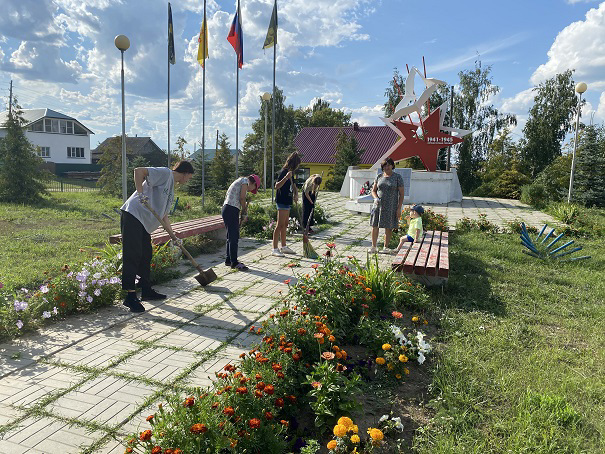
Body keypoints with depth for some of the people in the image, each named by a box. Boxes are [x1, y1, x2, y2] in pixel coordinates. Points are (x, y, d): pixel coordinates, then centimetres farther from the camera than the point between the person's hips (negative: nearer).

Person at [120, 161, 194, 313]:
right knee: (132, 256, -9)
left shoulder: (171, 189, 23)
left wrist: (172, 234, 20)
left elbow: (163, 214, 24)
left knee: (146, 255, 14)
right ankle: (130, 296, -7)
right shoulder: (165, 173, -5)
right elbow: (139, 171, -18)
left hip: (145, 223, 10)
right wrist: (140, 193, -25)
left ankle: (147, 291, 25)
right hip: (134, 215, -10)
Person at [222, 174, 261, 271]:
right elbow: (242, 198, -9)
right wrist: (244, 213, 2)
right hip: (231, 210, -10)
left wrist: (242, 216, 18)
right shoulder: (245, 180, 0)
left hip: (226, 209, 10)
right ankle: (234, 263, 0)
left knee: (231, 236, 17)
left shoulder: (239, 181, 28)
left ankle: (228, 260, 27)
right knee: (234, 237, -5)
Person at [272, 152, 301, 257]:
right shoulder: (284, 172, -14)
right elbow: (277, 186, -22)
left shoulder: (290, 173, 14)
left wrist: (296, 195, 2)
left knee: (285, 225, 14)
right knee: (280, 225, -10)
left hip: (287, 201, 10)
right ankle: (274, 249, -8)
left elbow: (293, 186, 21)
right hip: (282, 201, -10)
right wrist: (286, 177, -34)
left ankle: (284, 247, 23)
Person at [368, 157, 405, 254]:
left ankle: (386, 247, 15)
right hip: (378, 205, 3)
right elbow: (373, 190, 11)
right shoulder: (379, 176, 5)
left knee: (388, 227, 4)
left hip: (390, 206, -3)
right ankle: (373, 247, 11)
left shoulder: (397, 177, -4)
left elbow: (401, 194, -4)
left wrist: (399, 208, -9)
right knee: (375, 226, 2)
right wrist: (376, 198, -11)